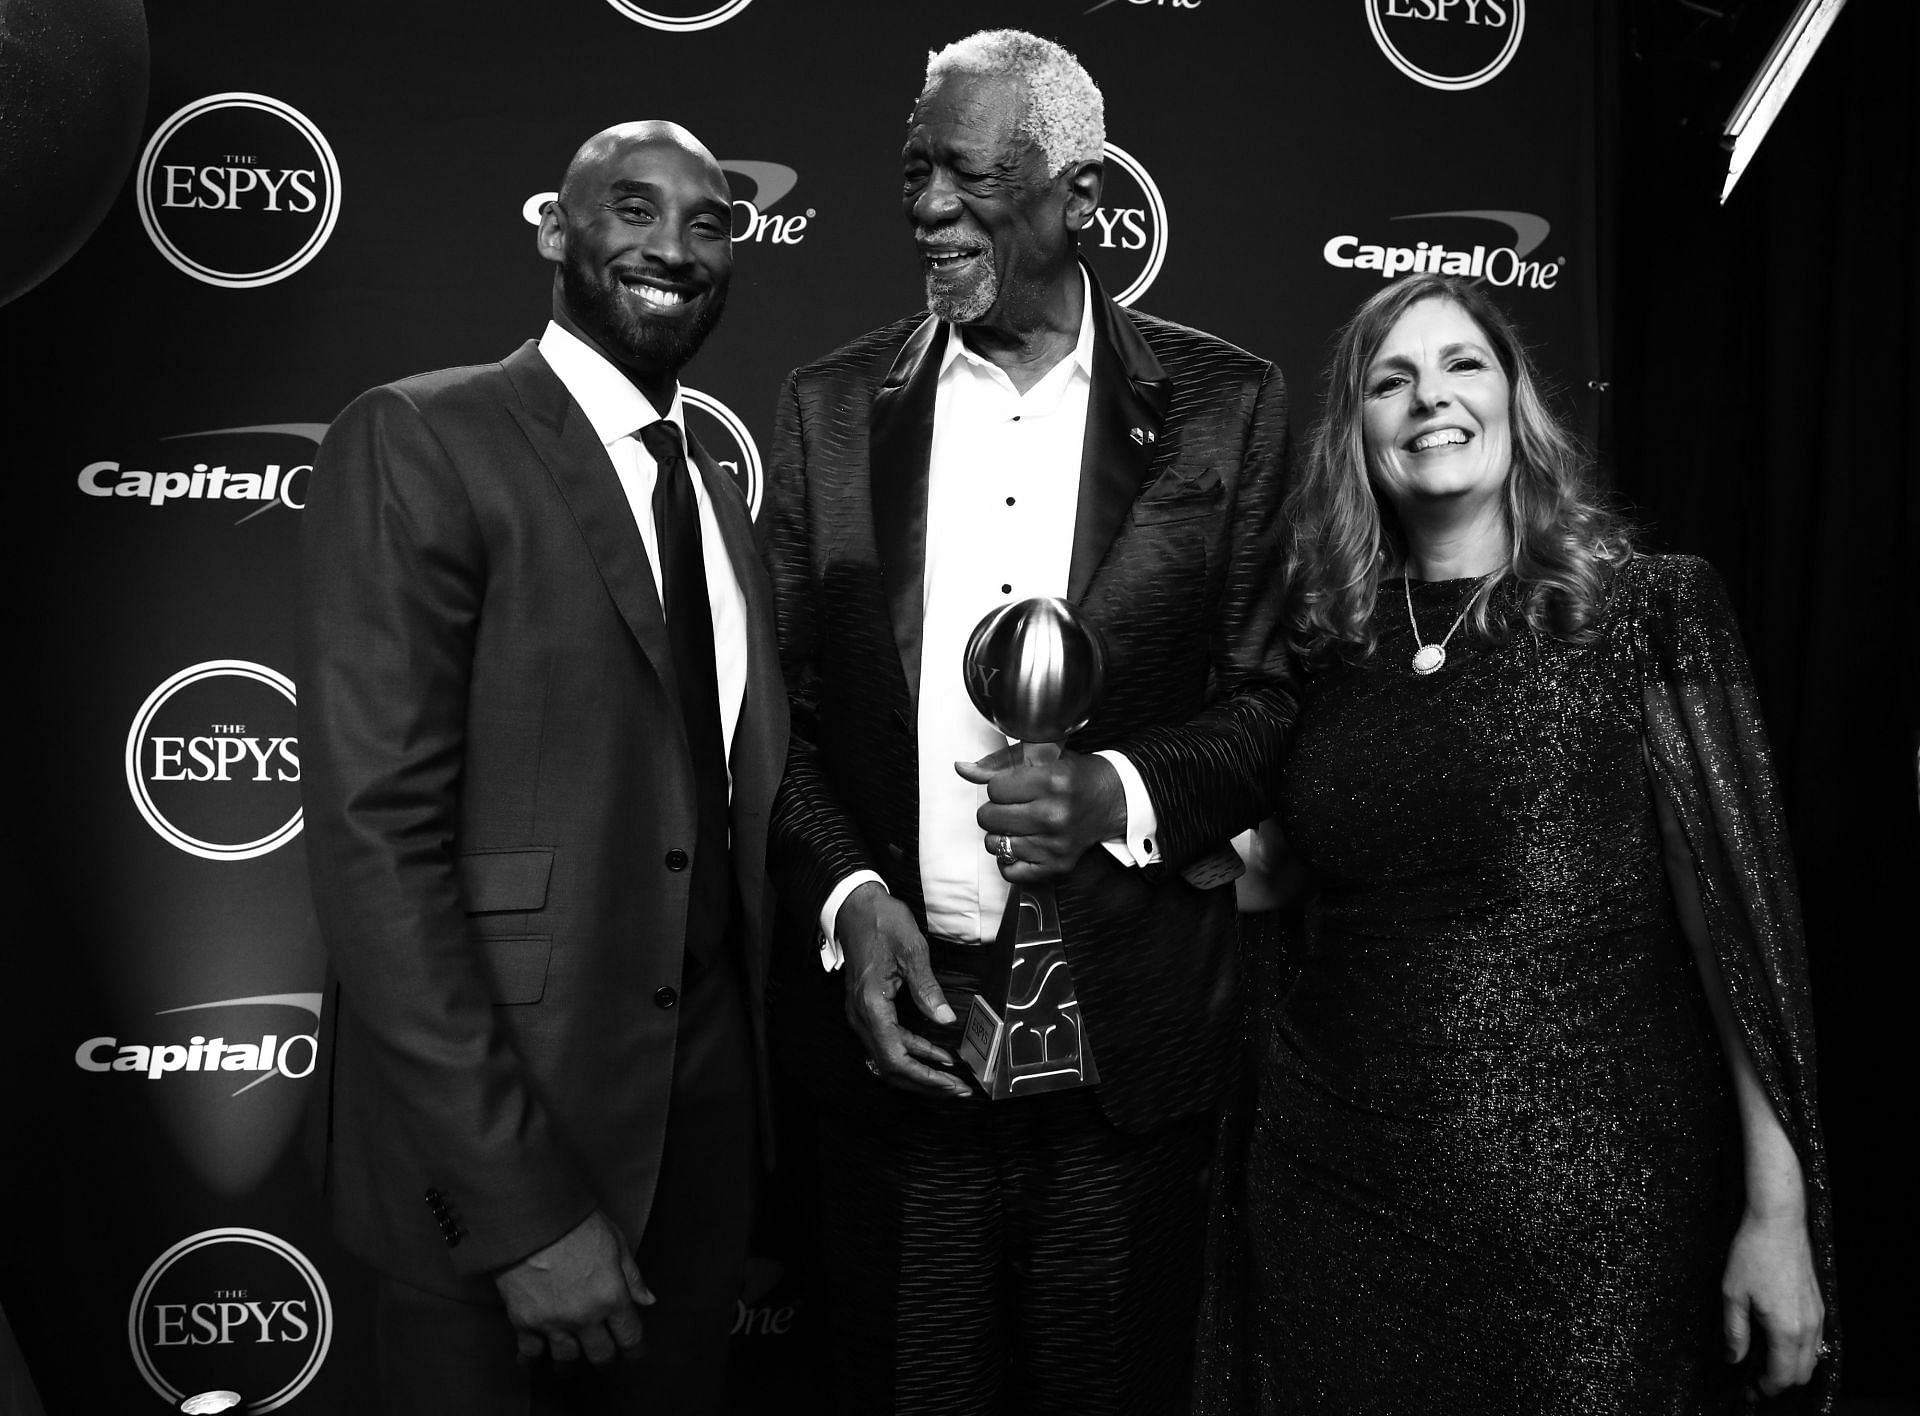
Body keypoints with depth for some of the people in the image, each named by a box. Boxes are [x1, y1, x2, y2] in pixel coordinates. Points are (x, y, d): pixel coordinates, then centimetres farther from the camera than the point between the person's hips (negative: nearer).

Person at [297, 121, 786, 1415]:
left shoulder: (717, 494, 11)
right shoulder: (416, 445, -11)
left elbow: (733, 817, 11)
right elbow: (375, 843, -17)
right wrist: (522, 1203, -19)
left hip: (709, 1116, 6)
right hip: (493, 1150, -6)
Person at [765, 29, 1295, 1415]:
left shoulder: (1225, 404, 0)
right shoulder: (831, 407, 5)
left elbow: (1274, 699, 0)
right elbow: (786, 712, 6)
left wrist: (1123, 791, -18)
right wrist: (850, 898, -9)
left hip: (1131, 1035, -1)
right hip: (899, 1008, 1)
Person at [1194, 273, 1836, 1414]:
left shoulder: (1648, 613, -5)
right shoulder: (1337, 646, 5)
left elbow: (1742, 915, -7)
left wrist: (1777, 1211, -10)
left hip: (1584, 1189, -3)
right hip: (1337, 1181, 4)